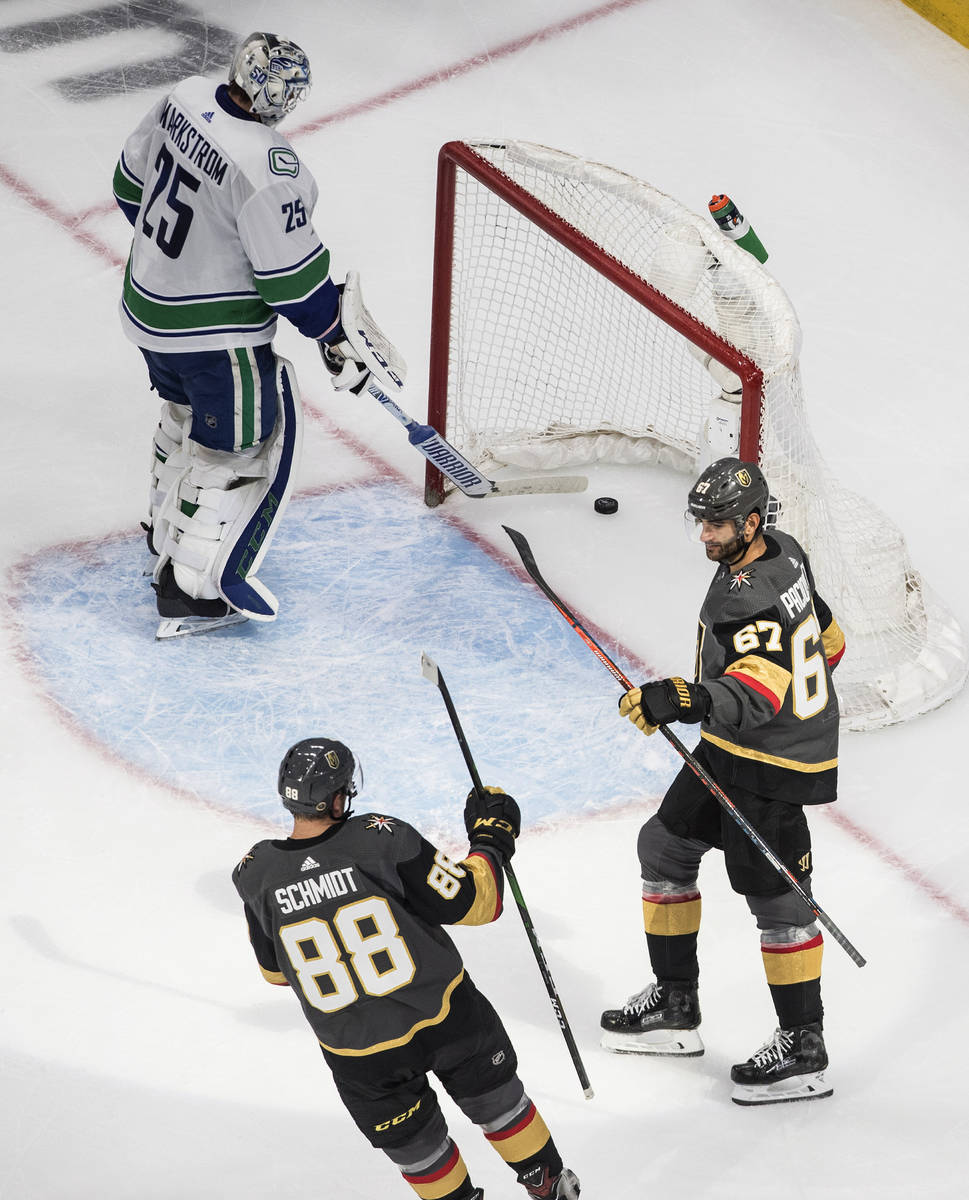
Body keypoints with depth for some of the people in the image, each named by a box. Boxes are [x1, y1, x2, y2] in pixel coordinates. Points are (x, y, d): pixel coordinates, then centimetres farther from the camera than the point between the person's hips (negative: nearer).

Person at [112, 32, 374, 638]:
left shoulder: (185, 99, -8)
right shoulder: (267, 169, -32)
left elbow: (133, 183, 8)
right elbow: (292, 275, -24)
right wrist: (336, 339, -8)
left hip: (148, 304, 9)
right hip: (215, 334, -9)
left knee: (189, 413, 31)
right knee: (239, 446, 7)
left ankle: (167, 529, 50)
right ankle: (191, 590, 11)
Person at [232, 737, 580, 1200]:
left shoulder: (258, 875, -13)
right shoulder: (381, 839, -22)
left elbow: (274, 968, 5)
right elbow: (472, 902, -14)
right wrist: (491, 839, 3)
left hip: (359, 1053, 1)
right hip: (446, 1016, 0)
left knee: (415, 1143, 25)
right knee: (494, 1096, 27)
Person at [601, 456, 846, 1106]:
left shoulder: (754, 600, -28)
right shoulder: (782, 552, 2)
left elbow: (755, 693, -42)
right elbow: (825, 640, 16)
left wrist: (687, 700, -57)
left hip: (773, 768, -11)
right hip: (732, 750, 11)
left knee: (776, 894, -3)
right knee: (666, 845, 16)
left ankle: (804, 1050, 7)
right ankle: (675, 1004, 26)